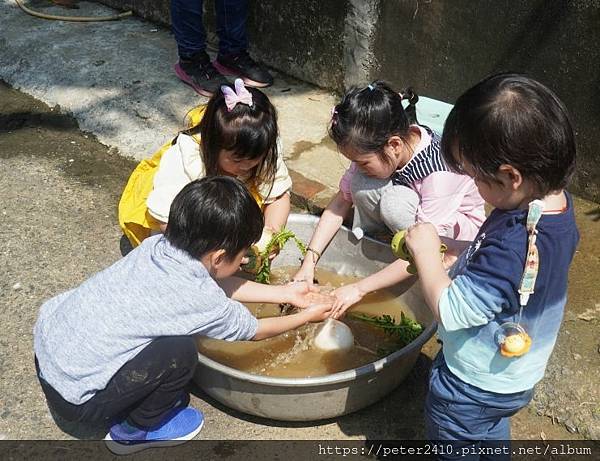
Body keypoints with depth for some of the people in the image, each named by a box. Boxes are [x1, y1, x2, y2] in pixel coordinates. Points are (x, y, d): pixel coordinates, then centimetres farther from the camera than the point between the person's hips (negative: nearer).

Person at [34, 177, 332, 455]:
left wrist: (285, 293, 16)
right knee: (180, 354, -11)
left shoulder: (157, 244, -4)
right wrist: (306, 317, 14)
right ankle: (132, 432, 11)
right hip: (74, 399, -7)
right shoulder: (203, 302, -22)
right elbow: (254, 331, -2)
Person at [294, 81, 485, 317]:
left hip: (459, 224, -5)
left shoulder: (440, 172, -36)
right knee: (362, 186, -26)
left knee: (395, 202, -35)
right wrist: (309, 262, -17)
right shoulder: (375, 150, -19)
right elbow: (342, 200, -10)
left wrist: (359, 288, -32)